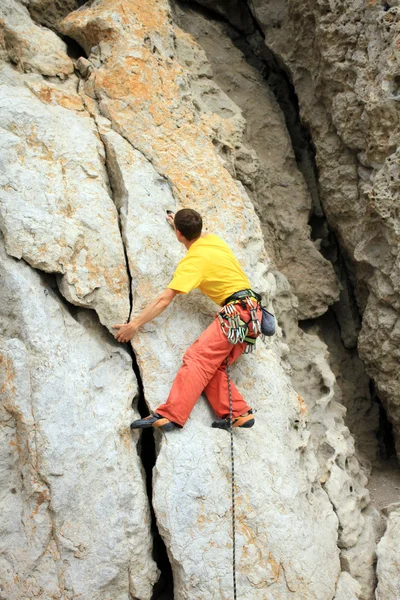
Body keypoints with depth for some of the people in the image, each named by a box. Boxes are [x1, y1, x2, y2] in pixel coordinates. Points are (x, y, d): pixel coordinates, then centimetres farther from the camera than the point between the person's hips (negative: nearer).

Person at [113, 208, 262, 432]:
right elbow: (197, 236, 46)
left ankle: (170, 415, -33)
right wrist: (180, 224, 61)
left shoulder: (192, 262, -7)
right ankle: (238, 413, -7)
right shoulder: (214, 240, 17)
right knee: (211, 366, 4)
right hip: (252, 314, 9)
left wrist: (134, 325, -6)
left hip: (237, 312, -9)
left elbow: (164, 300, -10)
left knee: (197, 358, -21)